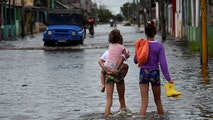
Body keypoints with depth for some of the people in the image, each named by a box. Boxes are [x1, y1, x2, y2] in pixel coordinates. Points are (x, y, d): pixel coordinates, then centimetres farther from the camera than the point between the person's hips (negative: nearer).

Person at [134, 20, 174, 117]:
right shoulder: (159, 46, -9)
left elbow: (136, 60, 5)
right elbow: (163, 63, -13)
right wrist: (168, 78, -12)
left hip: (143, 73, 1)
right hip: (155, 73, -1)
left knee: (144, 101, 0)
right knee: (158, 100, 16)